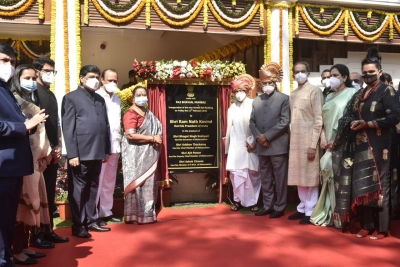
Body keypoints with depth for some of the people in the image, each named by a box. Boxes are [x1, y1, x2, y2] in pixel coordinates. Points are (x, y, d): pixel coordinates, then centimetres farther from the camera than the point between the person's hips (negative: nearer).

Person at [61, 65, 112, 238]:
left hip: (97, 152, 6)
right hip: (80, 153, -6)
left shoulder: (100, 99, 18)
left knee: (93, 188, 14)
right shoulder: (71, 98, 0)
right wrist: (72, 154, -14)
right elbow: (68, 128, -7)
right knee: (78, 189, 3)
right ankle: (78, 225, 13)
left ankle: (91, 221, 24)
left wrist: (107, 150, 11)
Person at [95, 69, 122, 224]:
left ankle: (106, 212, 20)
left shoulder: (117, 99, 15)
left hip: (114, 145, 7)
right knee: (97, 181, -3)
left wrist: (119, 140, 10)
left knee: (110, 182, 11)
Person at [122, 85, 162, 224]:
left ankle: (146, 213, 15)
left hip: (148, 154, 8)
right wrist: (152, 138, -17)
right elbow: (131, 135, -23)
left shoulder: (148, 113, 16)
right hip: (135, 154, -8)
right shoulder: (131, 113, -11)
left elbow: (157, 128, 25)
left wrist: (157, 139, 1)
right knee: (136, 184, -6)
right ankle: (134, 215, -1)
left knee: (148, 184, 8)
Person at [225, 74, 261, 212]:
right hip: (236, 146, 3)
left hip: (251, 145, -3)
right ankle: (239, 200, 9)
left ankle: (252, 201, 15)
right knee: (237, 173, -1)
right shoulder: (232, 108, 12)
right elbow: (229, 128, 13)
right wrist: (227, 147, 11)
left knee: (253, 173, 4)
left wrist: (254, 142, -15)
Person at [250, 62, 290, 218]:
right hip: (262, 147, 5)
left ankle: (279, 207, 12)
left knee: (280, 178, 2)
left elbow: (285, 121, -10)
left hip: (278, 145, -5)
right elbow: (252, 122, 11)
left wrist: (267, 136, -14)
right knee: (265, 178, 12)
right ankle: (267, 206, 22)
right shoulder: (256, 100, 14)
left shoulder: (284, 99, -1)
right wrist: (258, 136, -7)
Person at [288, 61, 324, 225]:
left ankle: (310, 211, 10)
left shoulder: (314, 91, -7)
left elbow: (318, 120, -11)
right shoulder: (293, 94, 14)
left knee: (310, 178, 1)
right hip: (295, 141, 6)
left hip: (308, 141, -6)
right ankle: (302, 208, 22)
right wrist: (292, 140, 7)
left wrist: (313, 145, -15)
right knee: (299, 177, 11)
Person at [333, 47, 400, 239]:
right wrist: (352, 124, -5)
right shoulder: (359, 94, 16)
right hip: (359, 145, 6)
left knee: (377, 184, -1)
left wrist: (367, 124, -15)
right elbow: (350, 117, 17)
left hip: (377, 146, -6)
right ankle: (366, 225, 15)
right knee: (360, 185, 6)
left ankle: (381, 228, 8)